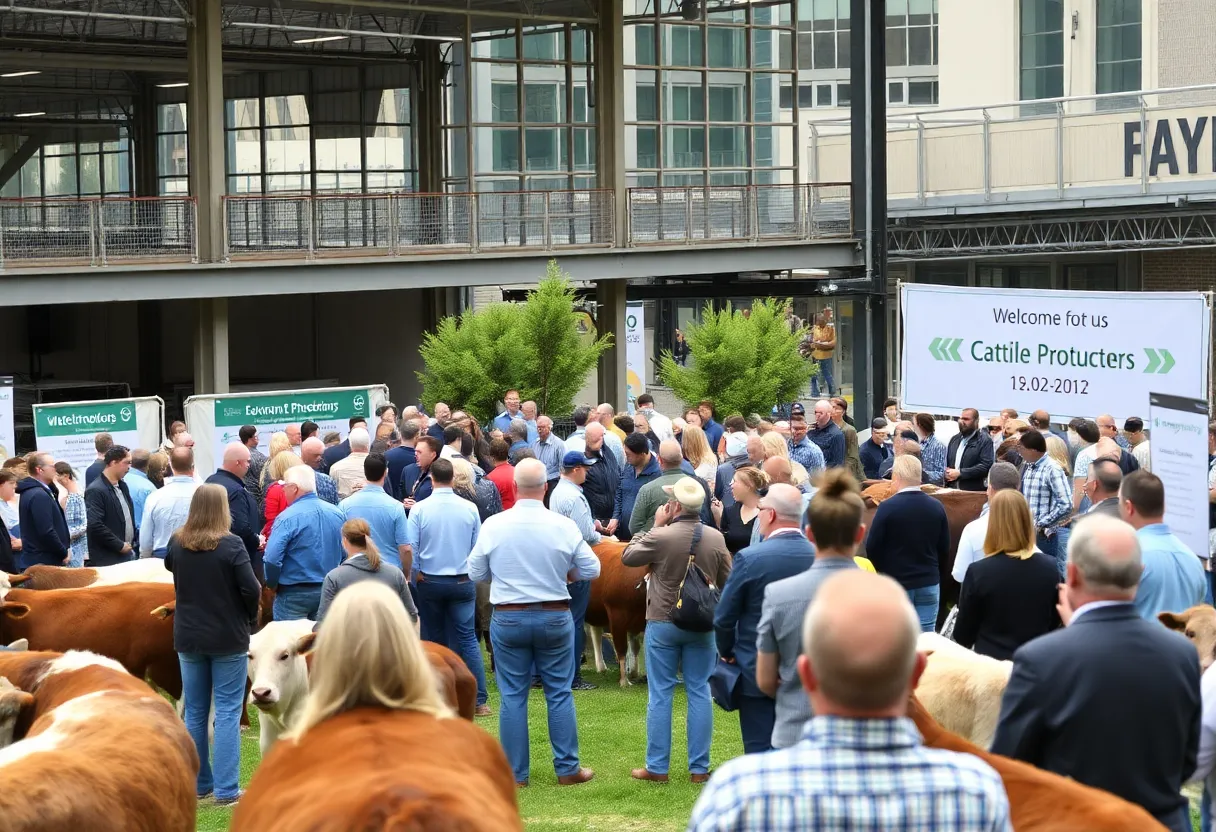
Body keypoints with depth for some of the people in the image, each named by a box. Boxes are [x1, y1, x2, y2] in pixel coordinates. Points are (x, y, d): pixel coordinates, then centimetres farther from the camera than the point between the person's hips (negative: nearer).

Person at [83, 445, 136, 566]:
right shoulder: (96, 491, -15)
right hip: (107, 559, -8)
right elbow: (94, 525, -22)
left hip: (128, 553, 8)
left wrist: (134, 541, 11)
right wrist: (119, 545, -16)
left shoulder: (122, 486, 13)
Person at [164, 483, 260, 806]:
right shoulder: (231, 546, -16)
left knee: (195, 712, 14)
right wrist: (250, 619, 1)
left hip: (188, 638, 4)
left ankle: (198, 783, 20)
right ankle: (226, 789, -3)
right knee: (228, 712, 0)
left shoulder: (177, 544, -2)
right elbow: (251, 590, -16)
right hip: (228, 639, -4)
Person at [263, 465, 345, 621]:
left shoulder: (288, 517, -16)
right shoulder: (336, 514, 2)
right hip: (328, 593, 6)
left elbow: (272, 559, -21)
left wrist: (272, 584, -4)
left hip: (294, 593, -6)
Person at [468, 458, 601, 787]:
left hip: (507, 618, 0)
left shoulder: (494, 525, -8)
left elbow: (475, 572, 1)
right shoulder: (564, 526, -8)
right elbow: (591, 570, -1)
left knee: (513, 696, 7)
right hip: (554, 616, 0)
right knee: (559, 693, 9)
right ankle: (568, 769, 13)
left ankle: (515, 773, 10)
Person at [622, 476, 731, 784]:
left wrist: (655, 526, 2)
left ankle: (657, 767, 8)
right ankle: (699, 767, 10)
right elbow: (726, 581, 7)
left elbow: (627, 557, -1)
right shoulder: (716, 538, -4)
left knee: (660, 695, 4)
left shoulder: (661, 537, -17)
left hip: (663, 623, -3)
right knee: (699, 693, 8)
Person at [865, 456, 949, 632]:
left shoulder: (887, 507, -15)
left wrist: (883, 570, 8)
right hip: (929, 584, 3)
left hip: (895, 584, -3)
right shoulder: (936, 507, -1)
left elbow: (872, 547, -10)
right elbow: (944, 549, 5)